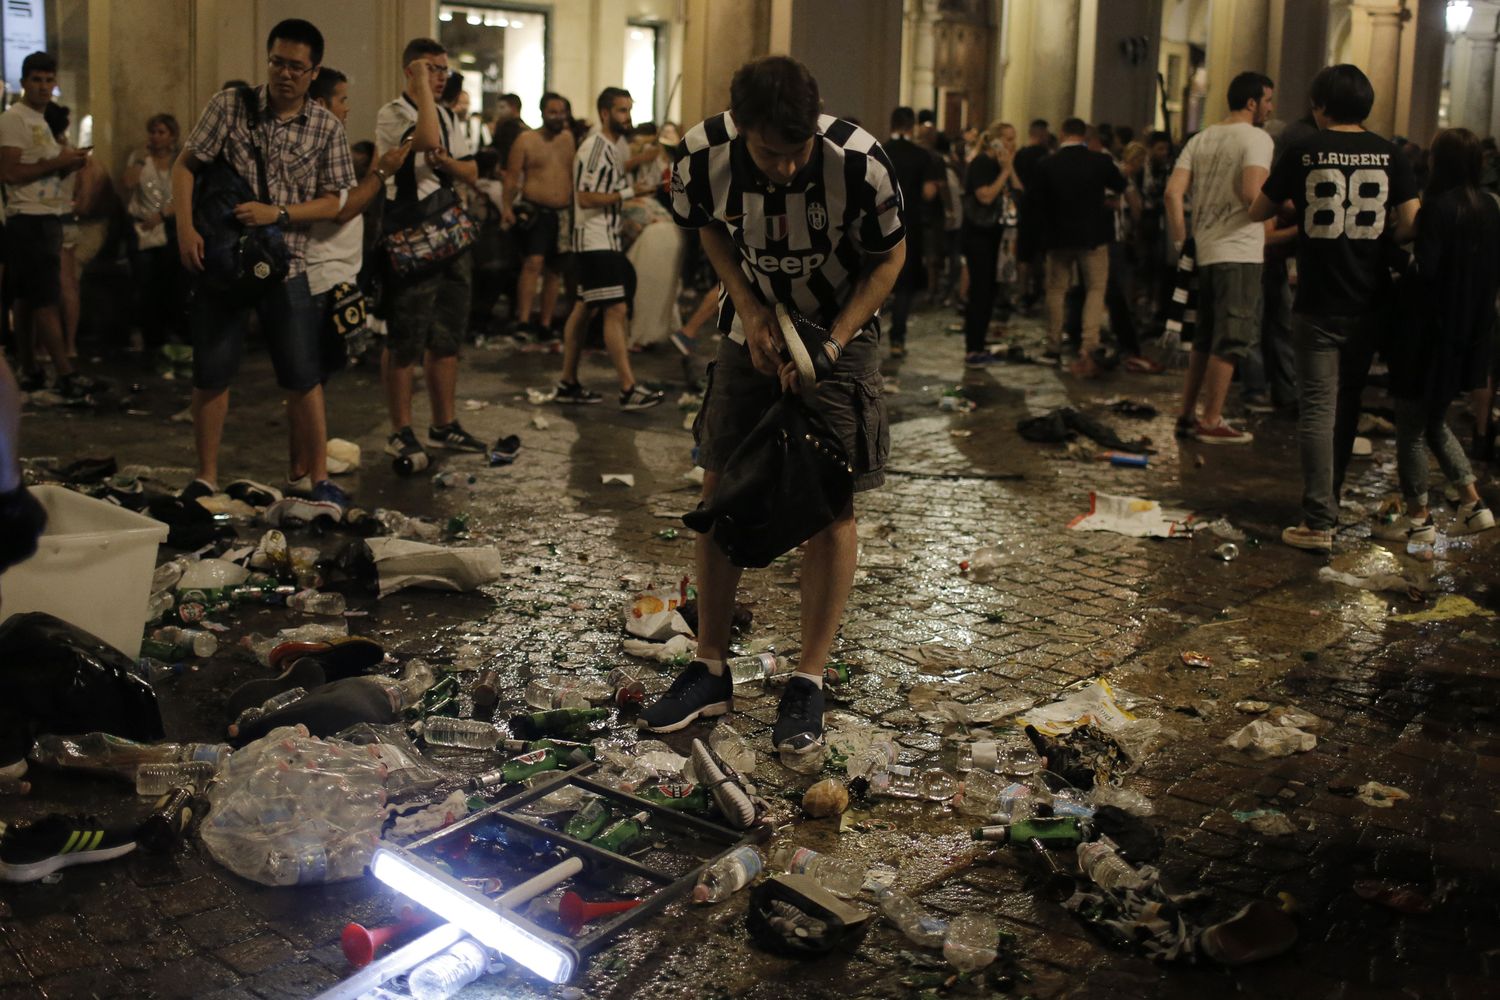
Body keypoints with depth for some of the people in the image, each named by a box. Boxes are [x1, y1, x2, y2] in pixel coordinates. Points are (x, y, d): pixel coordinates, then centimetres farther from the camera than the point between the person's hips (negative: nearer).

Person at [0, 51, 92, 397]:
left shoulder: (41, 121, 20)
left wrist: (69, 166, 5)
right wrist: (58, 161, -17)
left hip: (46, 220, 10)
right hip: (29, 221, -10)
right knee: (47, 299, -11)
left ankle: (29, 370, 15)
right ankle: (66, 375, -12)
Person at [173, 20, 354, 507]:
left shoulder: (326, 128, 0)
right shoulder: (229, 105, -1)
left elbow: (330, 202, 1)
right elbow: (185, 166, 0)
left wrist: (277, 214, -15)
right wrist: (186, 227, -14)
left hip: (285, 264, 0)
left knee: (303, 377, -1)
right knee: (211, 374, 6)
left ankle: (315, 478, 11)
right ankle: (206, 478, 18)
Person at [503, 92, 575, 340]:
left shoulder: (569, 139, 13)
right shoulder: (526, 140, 0)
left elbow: (576, 174, 20)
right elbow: (512, 176, -5)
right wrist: (507, 206, -17)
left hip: (564, 214, 5)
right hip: (536, 212, -5)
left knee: (555, 270, 7)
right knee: (533, 263, -19)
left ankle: (545, 325, 15)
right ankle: (523, 322, -21)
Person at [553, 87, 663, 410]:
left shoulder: (617, 146, 17)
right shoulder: (595, 147, -14)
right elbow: (586, 198, -20)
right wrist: (629, 193, -19)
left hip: (608, 238, 10)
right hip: (594, 241, -10)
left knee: (584, 308, 12)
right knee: (616, 310, -13)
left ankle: (568, 383, 17)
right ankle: (629, 389, -13)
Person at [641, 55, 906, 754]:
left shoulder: (860, 162, -29)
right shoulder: (703, 155, -22)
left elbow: (890, 257, -12)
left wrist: (830, 344, -21)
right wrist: (749, 309, -13)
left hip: (841, 335, -3)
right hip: (752, 327, 3)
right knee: (720, 491, 2)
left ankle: (809, 682, 7)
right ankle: (710, 672, 15)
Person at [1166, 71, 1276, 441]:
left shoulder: (1201, 139, 12)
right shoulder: (1257, 139, -8)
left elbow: (1173, 192, 2)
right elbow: (1252, 194, -22)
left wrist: (1180, 240, 7)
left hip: (1205, 250, 7)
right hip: (1239, 251, -7)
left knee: (1205, 339, 17)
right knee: (1231, 341, -1)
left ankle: (1186, 414, 20)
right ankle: (1211, 422, 3)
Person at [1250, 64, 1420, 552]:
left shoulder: (1303, 153, -5)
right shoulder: (1389, 154, 0)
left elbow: (1257, 213, 6)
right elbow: (1411, 225, -4)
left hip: (1318, 304, -3)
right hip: (1369, 302, 3)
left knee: (1317, 408, -3)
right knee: (1347, 402, 18)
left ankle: (1319, 522, -10)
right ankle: (1329, 498, 32)